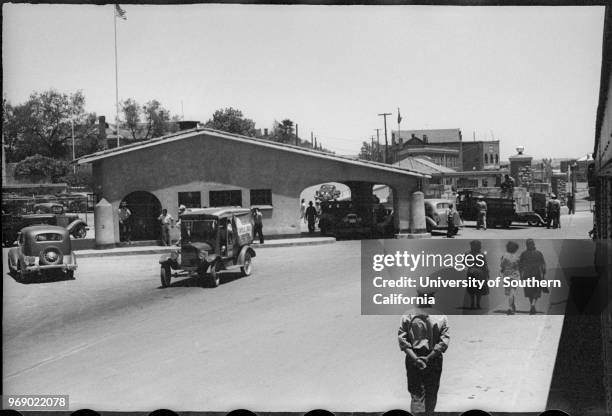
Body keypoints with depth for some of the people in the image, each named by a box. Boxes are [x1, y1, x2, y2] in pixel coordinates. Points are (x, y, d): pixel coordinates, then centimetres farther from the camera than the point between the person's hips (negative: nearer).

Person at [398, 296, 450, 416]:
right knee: (431, 393, 16)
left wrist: (414, 357, -14)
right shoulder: (441, 317, -3)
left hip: (412, 359, 0)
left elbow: (402, 339, -10)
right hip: (434, 360, 0)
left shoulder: (407, 315, -4)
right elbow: (444, 341, -10)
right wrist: (429, 357, -12)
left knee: (416, 394, 4)